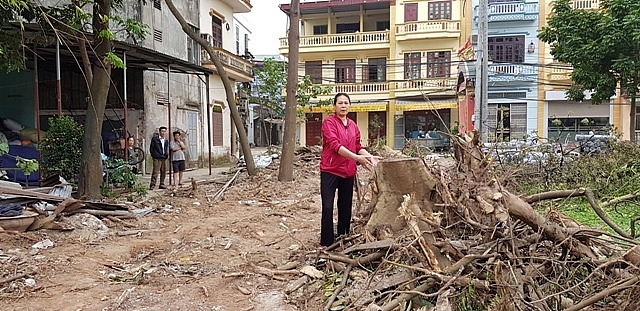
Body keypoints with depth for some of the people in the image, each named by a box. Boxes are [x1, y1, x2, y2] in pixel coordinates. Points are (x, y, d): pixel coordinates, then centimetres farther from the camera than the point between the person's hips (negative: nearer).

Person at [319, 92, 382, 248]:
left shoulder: (353, 125, 13)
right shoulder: (329, 122, -8)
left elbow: (358, 146, 13)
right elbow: (335, 145, -20)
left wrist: (370, 156, -7)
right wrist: (357, 158, -27)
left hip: (348, 172, 6)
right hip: (330, 170, -6)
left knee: (345, 208, 13)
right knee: (328, 208, -7)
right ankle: (326, 243, 3)